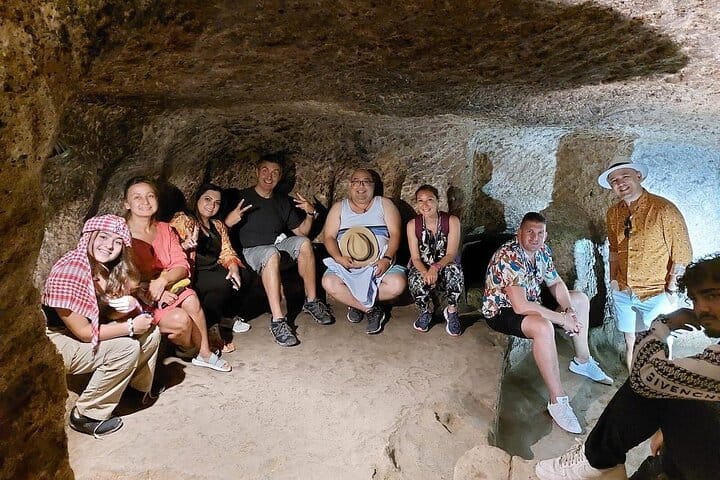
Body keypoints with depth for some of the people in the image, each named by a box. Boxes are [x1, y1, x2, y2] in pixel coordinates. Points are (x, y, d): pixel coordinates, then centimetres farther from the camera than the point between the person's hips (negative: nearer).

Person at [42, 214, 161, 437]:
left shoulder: (109, 269, -5)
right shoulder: (69, 271, -29)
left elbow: (105, 314, 4)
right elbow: (83, 332, -26)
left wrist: (127, 306, -19)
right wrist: (131, 327, -21)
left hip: (95, 330, 8)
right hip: (57, 343, -8)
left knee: (151, 333, -5)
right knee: (127, 348, -25)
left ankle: (138, 388, 19)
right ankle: (86, 416, -7)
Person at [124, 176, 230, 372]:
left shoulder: (165, 229, 7)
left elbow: (182, 265, -1)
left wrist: (162, 281, -21)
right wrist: (150, 292, -24)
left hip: (169, 288, 4)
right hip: (140, 299, -4)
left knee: (191, 299, -27)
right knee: (180, 319, -27)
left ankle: (204, 352, -9)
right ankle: (187, 348, 8)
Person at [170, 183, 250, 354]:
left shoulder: (218, 226, 20)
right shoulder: (182, 220, 1)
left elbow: (227, 252, 8)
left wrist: (234, 267, -14)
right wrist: (185, 245, -32)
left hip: (214, 272, 6)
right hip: (191, 276, -6)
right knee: (225, 282, -29)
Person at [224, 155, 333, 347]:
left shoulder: (284, 201, 14)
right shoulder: (242, 197, 0)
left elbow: (301, 231, 15)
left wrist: (310, 214, -3)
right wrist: (230, 220, -27)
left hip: (281, 245, 4)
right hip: (253, 250, -4)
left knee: (304, 243, -26)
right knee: (271, 254, -38)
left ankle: (311, 302, -14)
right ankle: (277, 320, -41)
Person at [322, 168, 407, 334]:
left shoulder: (384, 204, 11)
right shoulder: (339, 208, 14)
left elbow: (395, 234, 1)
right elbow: (328, 236, 4)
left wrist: (387, 258, -16)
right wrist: (338, 257, -16)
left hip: (379, 264, 0)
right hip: (346, 265, 1)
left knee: (398, 284, -29)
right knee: (329, 282, -29)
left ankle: (355, 303, -7)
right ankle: (371, 310, -12)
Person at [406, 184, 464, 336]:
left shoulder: (452, 221, -11)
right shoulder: (412, 225, -6)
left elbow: (451, 254, -16)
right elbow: (415, 258, -9)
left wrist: (436, 267, -37)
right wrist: (426, 273, -31)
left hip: (445, 268, -1)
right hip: (422, 268, 1)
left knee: (454, 269, -36)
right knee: (416, 279, -34)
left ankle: (452, 311, -12)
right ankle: (425, 312, -2)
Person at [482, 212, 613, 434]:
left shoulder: (542, 250, -3)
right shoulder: (509, 257, -31)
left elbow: (555, 283, 11)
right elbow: (520, 306, -37)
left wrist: (570, 310, -8)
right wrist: (562, 318, -28)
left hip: (530, 303, 10)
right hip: (500, 311, -10)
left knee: (581, 299, 15)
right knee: (543, 327, -39)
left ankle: (582, 361, 22)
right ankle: (557, 400, -28)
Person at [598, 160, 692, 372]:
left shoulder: (664, 209, -15)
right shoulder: (613, 213, 3)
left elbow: (682, 252, -11)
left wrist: (672, 288, -10)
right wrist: (613, 279, 10)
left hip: (655, 294, -5)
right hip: (623, 292, 5)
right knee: (630, 342, 16)